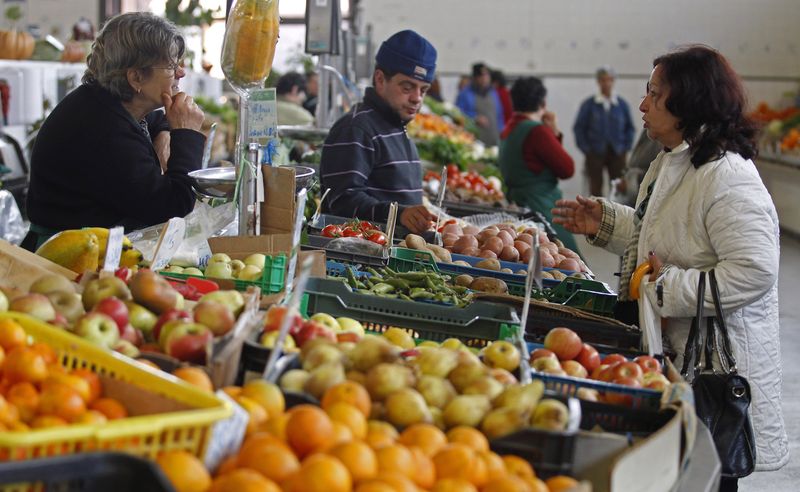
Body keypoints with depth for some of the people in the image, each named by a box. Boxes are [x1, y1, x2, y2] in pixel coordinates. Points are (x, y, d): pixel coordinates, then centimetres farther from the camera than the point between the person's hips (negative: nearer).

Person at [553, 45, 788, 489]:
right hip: (673, 351, 10)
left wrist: (670, 288, -25)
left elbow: (754, 271, -30)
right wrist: (606, 223, 12)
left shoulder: (727, 178, -23)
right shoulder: (670, 163, 10)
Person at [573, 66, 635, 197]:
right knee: (596, 187, 0)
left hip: (617, 153, 1)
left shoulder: (622, 104, 5)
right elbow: (579, 128, 2)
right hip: (595, 153, -1)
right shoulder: (588, 105, 1)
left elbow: (630, 128, 12)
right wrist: (586, 149, -4)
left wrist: (625, 148, 2)